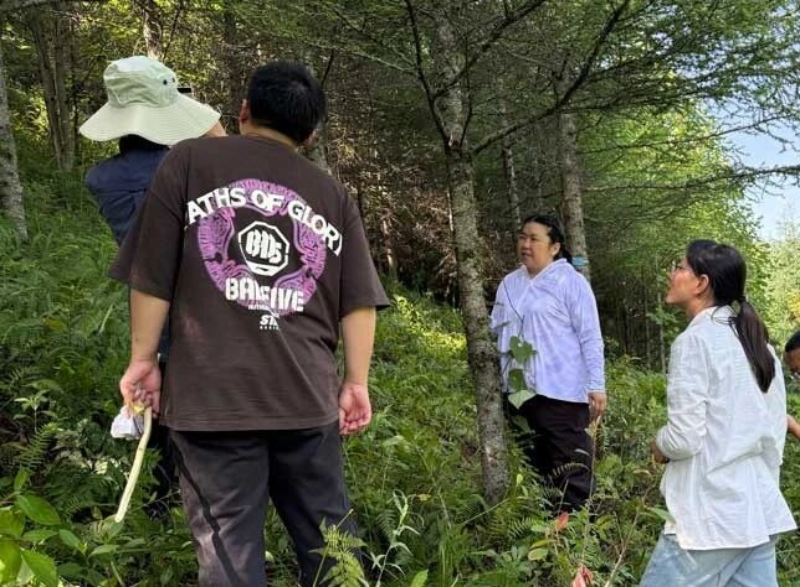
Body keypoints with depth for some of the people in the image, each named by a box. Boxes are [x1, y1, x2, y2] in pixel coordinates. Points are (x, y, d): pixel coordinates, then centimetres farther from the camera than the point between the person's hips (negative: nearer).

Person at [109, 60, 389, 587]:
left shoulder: (189, 160, 6)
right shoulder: (334, 195, 12)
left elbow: (152, 275, 1)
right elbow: (359, 301, 6)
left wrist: (143, 358, 8)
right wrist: (356, 382, 10)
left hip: (212, 392, -2)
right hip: (309, 394, 3)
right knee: (328, 534, 16)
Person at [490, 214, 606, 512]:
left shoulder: (571, 282, -5)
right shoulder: (509, 284, 12)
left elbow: (591, 339, -7)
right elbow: (495, 333, 18)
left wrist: (596, 386, -11)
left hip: (561, 392, -6)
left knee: (571, 468, 0)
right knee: (533, 466, 17)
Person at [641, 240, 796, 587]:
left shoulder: (695, 340, -13)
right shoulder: (756, 341, 11)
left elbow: (683, 438, -18)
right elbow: (776, 428, 16)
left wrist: (660, 447, 2)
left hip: (712, 517, -8)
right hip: (762, 513, 8)